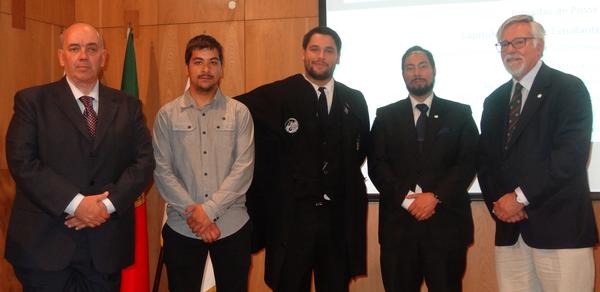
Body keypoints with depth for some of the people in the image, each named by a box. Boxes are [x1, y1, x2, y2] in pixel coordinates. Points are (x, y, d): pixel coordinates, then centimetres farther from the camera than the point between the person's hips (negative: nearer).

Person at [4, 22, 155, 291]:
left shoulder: (127, 106, 9)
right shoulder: (32, 101, 2)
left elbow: (144, 161, 2)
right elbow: (22, 162, -8)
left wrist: (108, 204, -12)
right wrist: (76, 204, -16)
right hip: (44, 244, -2)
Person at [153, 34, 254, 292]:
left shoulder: (239, 112, 1)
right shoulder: (167, 115, 2)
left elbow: (244, 167, -6)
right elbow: (162, 171, -2)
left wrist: (208, 209, -13)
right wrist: (192, 213, -11)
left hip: (232, 226, 0)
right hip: (182, 228, 0)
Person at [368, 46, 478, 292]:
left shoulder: (459, 114, 9)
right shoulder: (386, 116, 11)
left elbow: (468, 162, 0)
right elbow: (376, 165, 2)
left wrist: (435, 196, -12)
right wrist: (407, 198, -11)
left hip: (447, 223, 0)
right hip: (398, 221, 1)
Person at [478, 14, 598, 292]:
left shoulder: (568, 88, -1)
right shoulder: (494, 101, 17)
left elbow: (572, 154, -13)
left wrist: (521, 197, -13)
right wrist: (497, 203, -2)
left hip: (558, 225, -5)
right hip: (509, 227, 5)